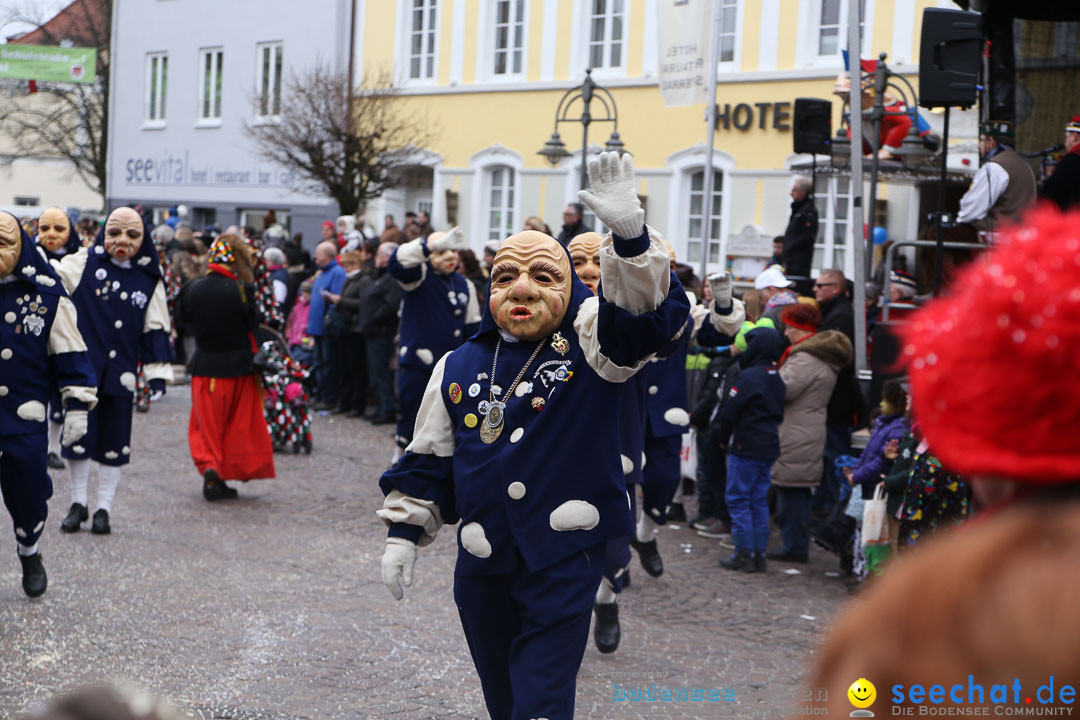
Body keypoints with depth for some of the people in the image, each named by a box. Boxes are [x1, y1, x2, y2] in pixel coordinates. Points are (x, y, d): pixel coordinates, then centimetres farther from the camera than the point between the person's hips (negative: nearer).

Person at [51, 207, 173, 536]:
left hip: (120, 372, 1)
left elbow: (155, 329, 7)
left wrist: (157, 372, 2)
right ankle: (78, 505, 20)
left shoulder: (149, 279, 5)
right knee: (77, 436, 2)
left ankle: (103, 509, 18)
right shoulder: (85, 263, 1)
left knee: (113, 443, 5)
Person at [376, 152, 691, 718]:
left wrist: (628, 233, -39)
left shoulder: (589, 342, -4)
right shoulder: (459, 367, 6)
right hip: (482, 566, 5)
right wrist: (404, 534, 8)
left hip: (565, 561, -4)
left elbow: (649, 313, -24)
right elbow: (428, 460, 13)